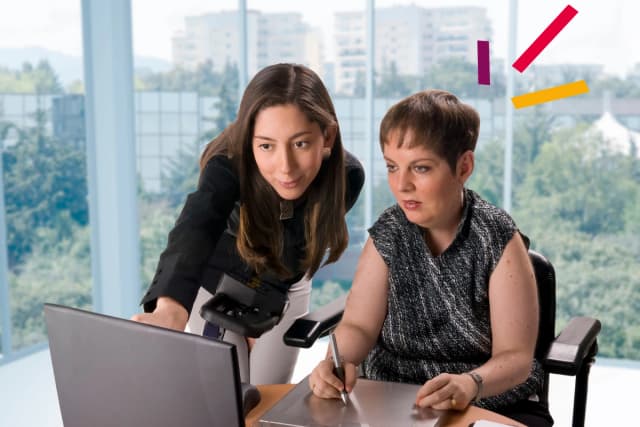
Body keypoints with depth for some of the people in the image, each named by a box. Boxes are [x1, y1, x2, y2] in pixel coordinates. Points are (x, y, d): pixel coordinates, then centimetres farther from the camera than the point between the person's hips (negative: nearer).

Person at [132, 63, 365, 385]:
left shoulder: (347, 176, -29)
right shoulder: (228, 166, -39)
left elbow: (301, 250, -10)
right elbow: (194, 230, -59)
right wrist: (170, 309, -78)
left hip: (285, 287, 2)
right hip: (217, 283, -2)